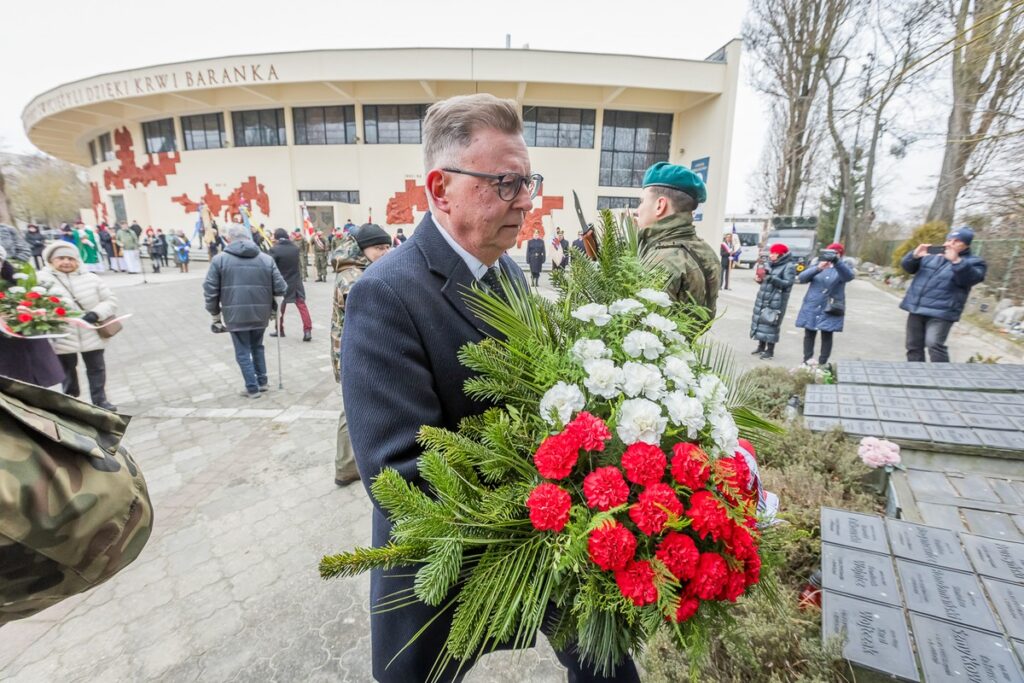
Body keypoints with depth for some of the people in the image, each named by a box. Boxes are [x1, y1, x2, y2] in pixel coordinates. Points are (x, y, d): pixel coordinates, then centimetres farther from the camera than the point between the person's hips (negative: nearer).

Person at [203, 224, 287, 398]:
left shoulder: (220, 259, -1)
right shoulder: (266, 259, 2)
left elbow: (210, 290, -2)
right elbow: (280, 288, -1)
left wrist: (215, 313, 11)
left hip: (236, 314, -2)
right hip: (260, 313, 3)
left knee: (243, 352, 11)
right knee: (257, 347, 23)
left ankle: (252, 388, 15)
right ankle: (262, 381, 28)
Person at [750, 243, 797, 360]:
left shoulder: (789, 266, -7)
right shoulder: (771, 264, 13)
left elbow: (788, 283, -16)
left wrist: (773, 278, -26)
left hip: (776, 300, -7)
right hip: (763, 298, 7)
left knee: (771, 324, -7)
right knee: (760, 321, 10)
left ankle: (770, 351, 2)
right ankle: (761, 347, 23)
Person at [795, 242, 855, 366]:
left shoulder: (843, 265, 2)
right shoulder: (817, 263, 6)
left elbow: (849, 276, -22)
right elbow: (802, 278, -9)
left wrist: (837, 262, -37)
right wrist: (817, 268, -26)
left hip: (830, 309, -1)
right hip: (812, 307, 2)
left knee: (827, 336, 0)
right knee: (809, 334, 5)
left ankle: (822, 364, 7)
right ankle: (806, 362, 13)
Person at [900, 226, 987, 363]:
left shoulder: (974, 262, 6)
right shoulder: (932, 256, 16)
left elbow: (970, 279, -14)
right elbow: (908, 267, 11)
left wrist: (957, 261, -27)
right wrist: (915, 256, -9)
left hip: (941, 313, -4)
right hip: (916, 308, 5)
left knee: (934, 344, -21)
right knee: (914, 346, 8)